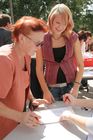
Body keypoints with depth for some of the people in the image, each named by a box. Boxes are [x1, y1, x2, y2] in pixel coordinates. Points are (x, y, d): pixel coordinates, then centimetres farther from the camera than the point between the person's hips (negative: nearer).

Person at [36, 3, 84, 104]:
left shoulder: (73, 38, -6)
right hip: (51, 87, 0)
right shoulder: (42, 40, -9)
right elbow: (39, 69, -6)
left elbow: (80, 65, -2)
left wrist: (76, 87, -11)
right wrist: (45, 91, -11)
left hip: (70, 85, 1)